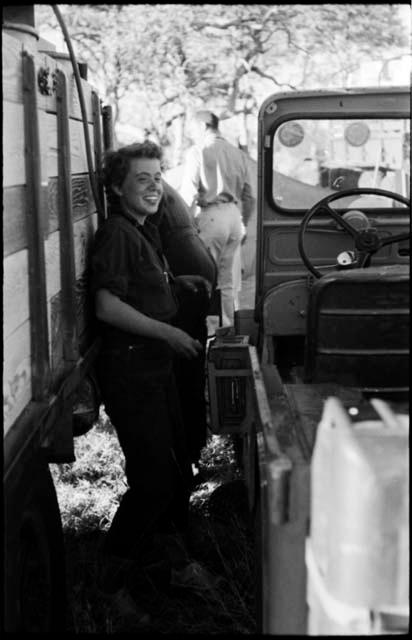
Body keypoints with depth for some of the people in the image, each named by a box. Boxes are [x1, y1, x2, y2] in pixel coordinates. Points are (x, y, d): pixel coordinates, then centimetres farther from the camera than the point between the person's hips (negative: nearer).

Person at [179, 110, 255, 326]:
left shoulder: (198, 152, -4)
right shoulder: (238, 154, 14)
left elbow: (188, 193, -10)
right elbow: (248, 197, 16)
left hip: (210, 215, -6)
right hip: (234, 216, 6)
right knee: (230, 283, 11)